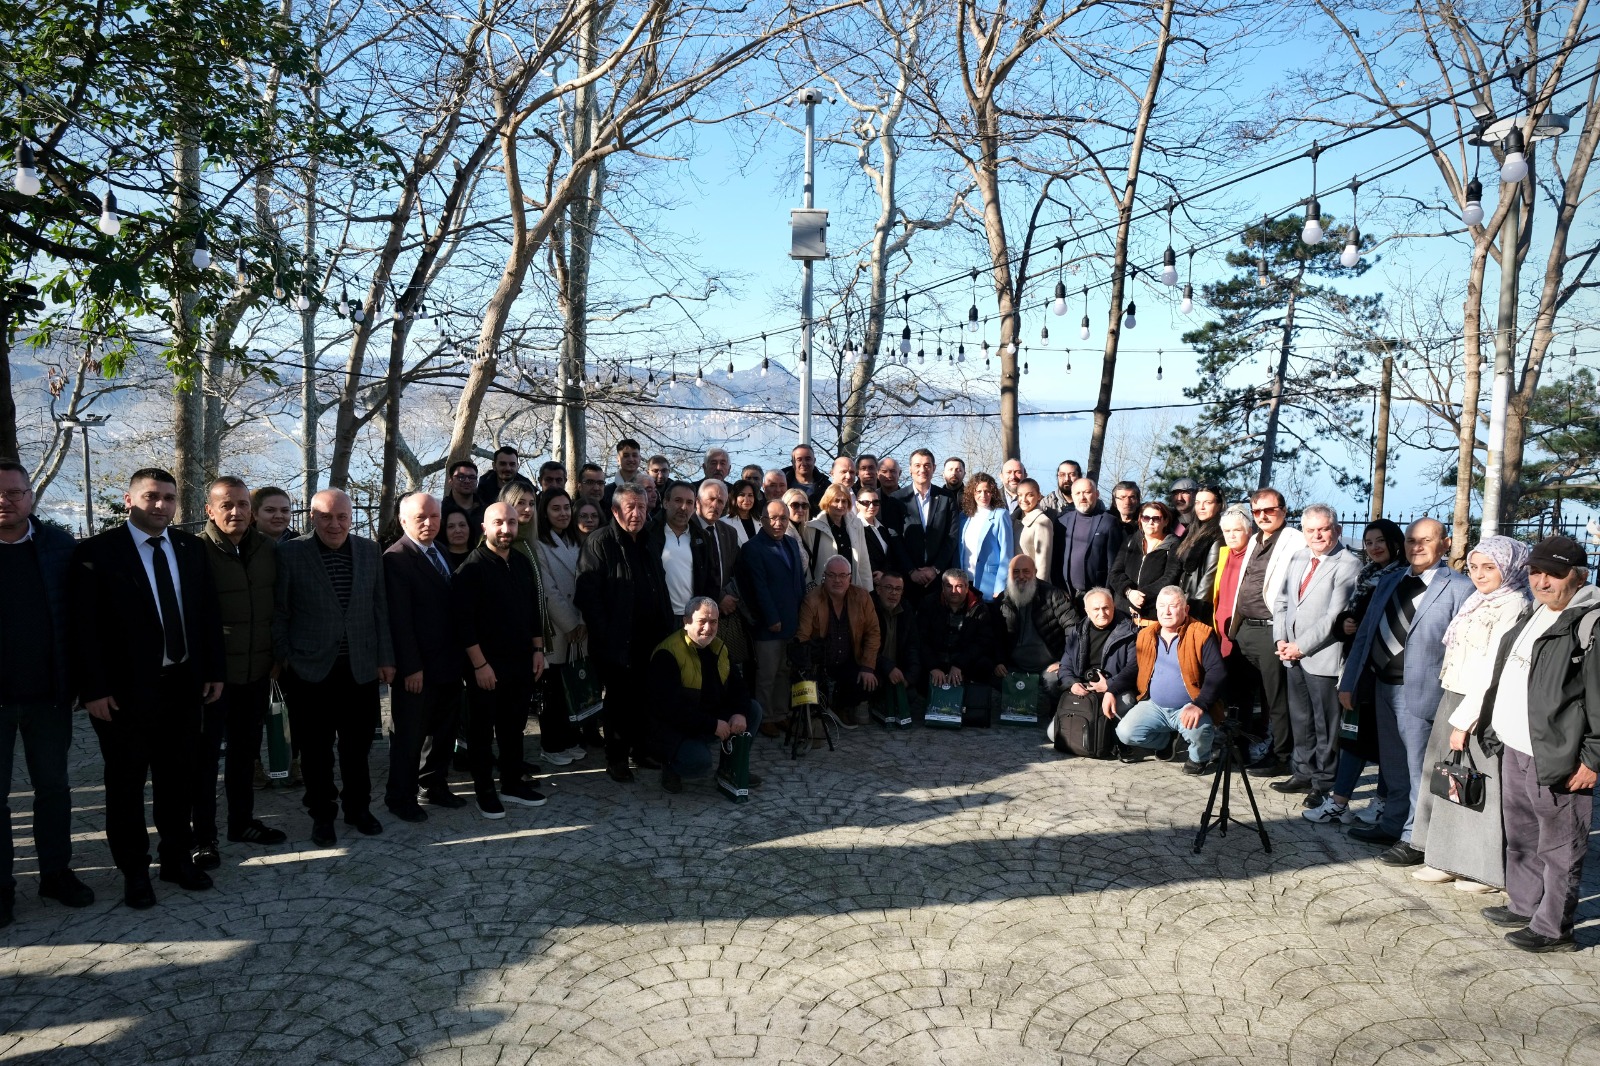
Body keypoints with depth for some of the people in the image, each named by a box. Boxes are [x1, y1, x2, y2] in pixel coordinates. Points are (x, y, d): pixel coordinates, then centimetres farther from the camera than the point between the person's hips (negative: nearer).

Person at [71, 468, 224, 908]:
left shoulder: (191, 548, 6)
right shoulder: (97, 552, -8)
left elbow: (207, 612, 9)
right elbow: (84, 627, -10)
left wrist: (215, 670, 6)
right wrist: (93, 688, -14)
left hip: (183, 684, 4)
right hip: (126, 689, -4)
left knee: (177, 778, 15)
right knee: (126, 783, 9)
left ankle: (178, 857, 29)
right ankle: (134, 870, 23)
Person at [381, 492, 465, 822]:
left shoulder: (444, 553, 10)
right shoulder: (397, 558, -13)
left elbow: (453, 604, 9)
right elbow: (400, 618, -17)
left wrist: (461, 654, 4)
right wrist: (411, 667, -19)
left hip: (448, 660, 7)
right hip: (417, 666, -7)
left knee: (443, 729, 17)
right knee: (409, 734, 6)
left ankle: (435, 785, 32)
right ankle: (400, 797, 20)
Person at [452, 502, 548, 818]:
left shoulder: (523, 563, 7)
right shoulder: (472, 567, -12)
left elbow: (534, 609, 15)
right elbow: (462, 620, -16)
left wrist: (538, 650, 9)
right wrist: (480, 664, -17)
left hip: (521, 662, 6)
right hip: (487, 665, -6)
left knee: (514, 726, 15)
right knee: (482, 731, 7)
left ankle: (513, 783, 27)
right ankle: (484, 790, 19)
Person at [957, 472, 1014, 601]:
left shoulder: (1000, 515, -4)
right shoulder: (965, 516, 11)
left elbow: (1006, 553, -8)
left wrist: (1000, 587, -14)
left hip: (989, 585, -5)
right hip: (965, 582, 5)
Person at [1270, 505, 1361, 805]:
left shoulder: (1348, 564, -11)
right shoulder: (1298, 558, 13)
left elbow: (1336, 615, -17)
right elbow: (1282, 602, 16)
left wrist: (1300, 646, -15)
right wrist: (1281, 640, 3)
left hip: (1323, 656, -7)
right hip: (1293, 655, 7)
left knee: (1325, 723, 3)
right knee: (1300, 719, 16)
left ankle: (1325, 782, 15)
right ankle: (1304, 772, 29)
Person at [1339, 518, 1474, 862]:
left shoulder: (1459, 588, -9)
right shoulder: (1390, 583, 12)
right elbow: (1365, 634, 13)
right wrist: (1349, 682, 10)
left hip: (1421, 691, -7)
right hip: (1384, 685, 7)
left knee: (1419, 768, 3)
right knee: (1393, 767, 19)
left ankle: (1415, 840, 13)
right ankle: (1392, 826, 32)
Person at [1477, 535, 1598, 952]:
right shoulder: (1534, 617, 14)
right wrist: (1496, 731, 22)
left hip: (1557, 759, -9)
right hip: (1516, 750, 9)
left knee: (1559, 847, 3)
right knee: (1521, 836, 21)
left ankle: (1553, 927, 12)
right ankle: (1525, 905, 35)